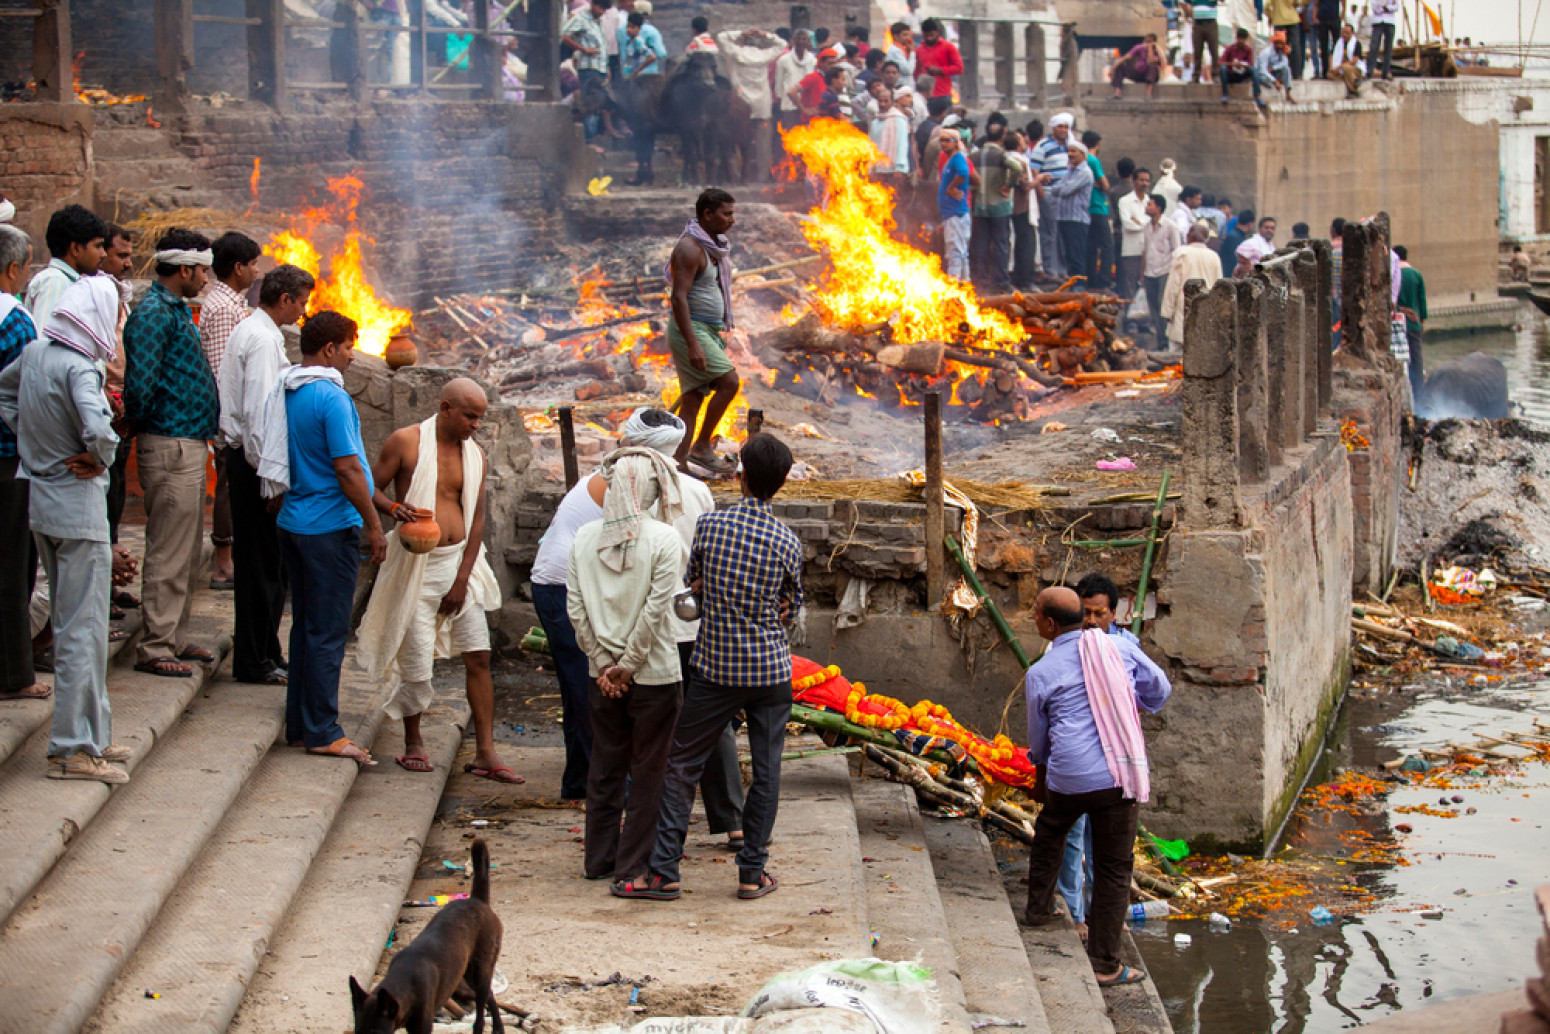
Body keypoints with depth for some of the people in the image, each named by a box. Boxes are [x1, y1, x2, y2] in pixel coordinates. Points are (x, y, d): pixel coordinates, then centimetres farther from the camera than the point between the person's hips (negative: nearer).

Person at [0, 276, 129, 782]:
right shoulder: (79, 368, -21)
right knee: (82, 628, -2)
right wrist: (99, 460, -16)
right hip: (78, 504, -9)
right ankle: (74, 749, 2)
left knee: (71, 622, 18)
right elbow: (97, 429, -36)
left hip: (41, 502, 9)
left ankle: (93, 734, 28)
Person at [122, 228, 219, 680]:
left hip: (190, 444, 10)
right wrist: (144, 423, -8)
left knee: (185, 551, 16)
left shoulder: (176, 309, 17)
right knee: (168, 553, -6)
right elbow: (140, 384, -22)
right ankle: (155, 648, -1)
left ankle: (175, 637, 25)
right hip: (170, 445, -10)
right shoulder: (154, 313, -16)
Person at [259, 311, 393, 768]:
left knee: (306, 626, 15)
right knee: (328, 633, -3)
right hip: (331, 525, -9)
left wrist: (376, 500, 22)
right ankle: (321, 731, 1)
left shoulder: (286, 392, 11)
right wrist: (373, 524, -11)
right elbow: (347, 469, -20)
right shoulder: (332, 398, -17)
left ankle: (299, 725, 20)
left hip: (294, 521, 9)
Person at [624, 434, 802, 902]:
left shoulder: (710, 525, -7)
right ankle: (752, 872, 12)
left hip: (715, 668, 0)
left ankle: (664, 871, 4)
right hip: (771, 670, 0)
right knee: (766, 769, 10)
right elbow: (792, 607, 8)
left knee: (682, 764, 7)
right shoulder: (787, 543, -5)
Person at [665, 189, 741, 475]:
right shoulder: (690, 248, -15)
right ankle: (702, 446, -6)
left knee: (691, 400, 6)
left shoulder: (710, 247, 15)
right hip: (691, 330, -9)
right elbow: (679, 297, -22)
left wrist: (716, 336, 23)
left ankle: (678, 464, 5)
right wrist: (692, 344, -27)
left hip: (707, 330, 9)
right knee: (729, 382, -14)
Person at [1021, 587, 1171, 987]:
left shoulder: (1040, 673, 0)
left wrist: (1041, 773, 34)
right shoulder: (1121, 648, 3)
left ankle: (1038, 908, 45)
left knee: (1049, 833, 32)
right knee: (1114, 868, 7)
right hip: (1122, 776, 1)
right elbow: (1159, 689, 16)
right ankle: (1104, 965, 9)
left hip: (1068, 778, 0)